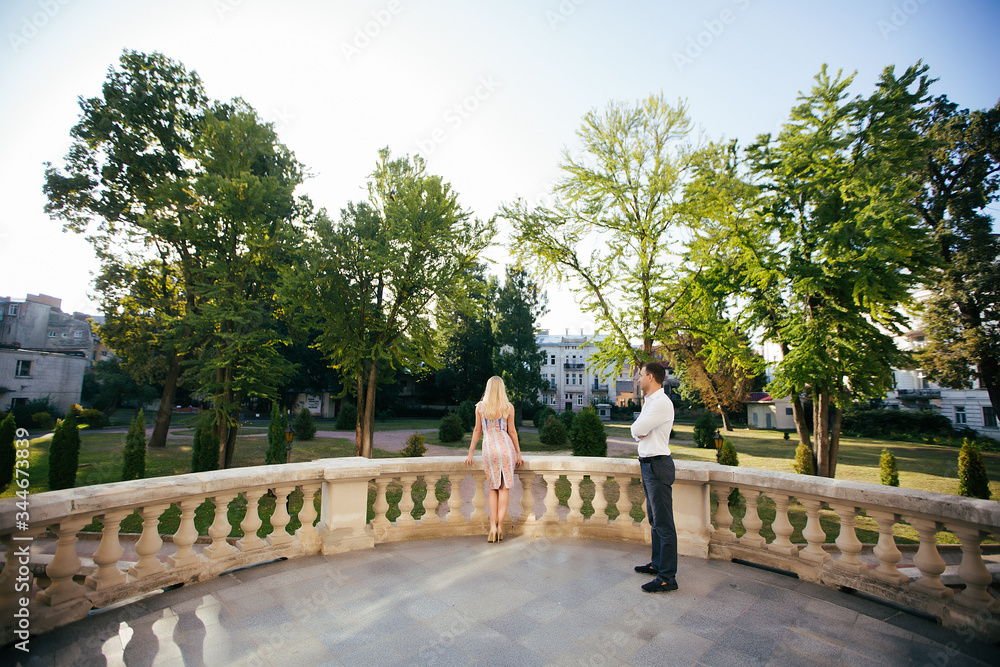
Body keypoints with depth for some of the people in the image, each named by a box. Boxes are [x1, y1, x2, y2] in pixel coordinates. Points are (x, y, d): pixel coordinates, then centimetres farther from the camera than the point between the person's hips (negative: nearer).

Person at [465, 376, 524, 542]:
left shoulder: (480, 406, 4)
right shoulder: (508, 407, 2)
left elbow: (477, 431, 6)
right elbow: (512, 431, 3)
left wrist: (470, 453, 13)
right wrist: (518, 454, 11)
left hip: (489, 448, 1)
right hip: (505, 446, -1)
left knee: (493, 488, 12)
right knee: (504, 488, 7)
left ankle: (492, 526, 5)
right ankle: (500, 526, 4)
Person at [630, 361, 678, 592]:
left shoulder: (662, 403, -18)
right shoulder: (650, 401, 14)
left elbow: (637, 430, -21)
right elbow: (637, 430, 14)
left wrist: (639, 429, -1)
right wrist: (639, 430, -7)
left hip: (657, 465, -10)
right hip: (647, 463, 10)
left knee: (663, 522, -4)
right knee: (654, 519, 19)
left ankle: (667, 577, 4)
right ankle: (658, 563, 32)